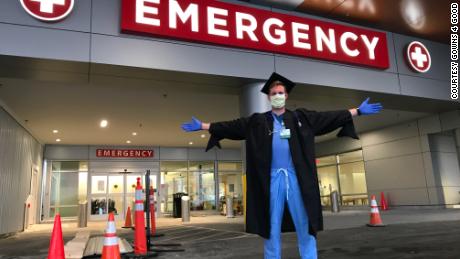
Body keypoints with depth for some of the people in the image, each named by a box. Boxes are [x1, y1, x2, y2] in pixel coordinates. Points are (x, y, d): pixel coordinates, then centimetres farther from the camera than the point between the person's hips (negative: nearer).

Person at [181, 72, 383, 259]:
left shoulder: (301, 117, 12)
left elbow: (330, 116, 12)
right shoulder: (257, 121, 9)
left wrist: (358, 111, 10)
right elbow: (231, 126, 7)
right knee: (272, 227, 7)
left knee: (305, 225, 4)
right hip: (272, 178, 0)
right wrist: (202, 126, 4)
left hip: (297, 177, 1)